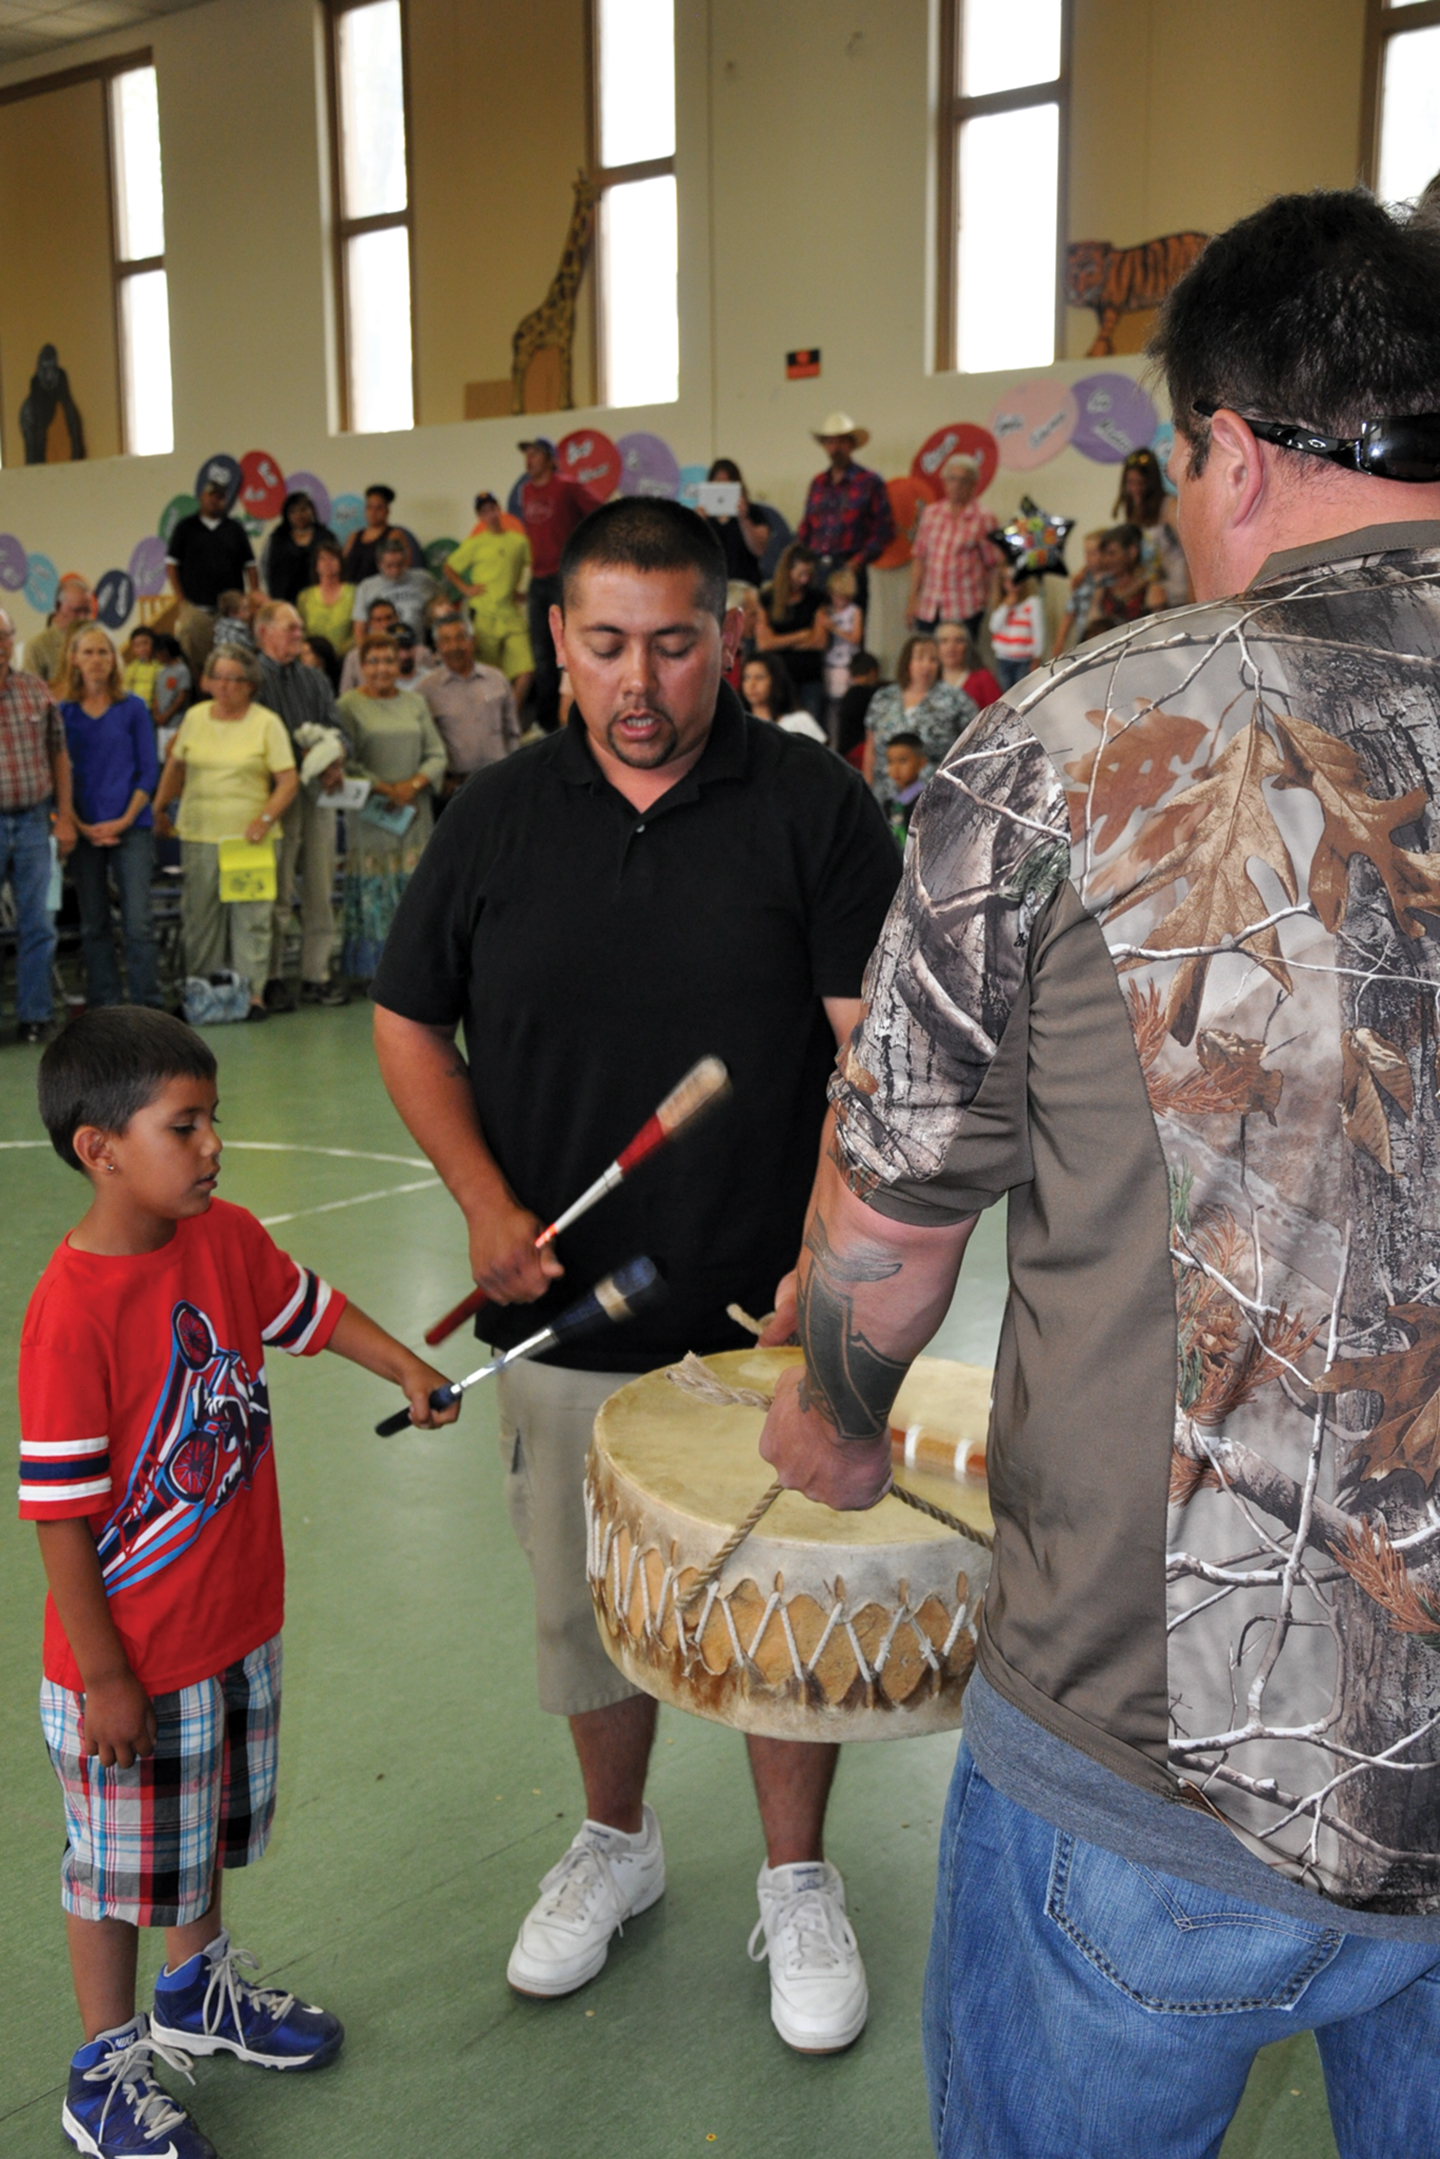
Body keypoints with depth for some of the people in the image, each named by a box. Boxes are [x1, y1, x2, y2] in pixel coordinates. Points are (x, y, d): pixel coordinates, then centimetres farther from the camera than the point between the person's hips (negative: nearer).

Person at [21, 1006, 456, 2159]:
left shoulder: (226, 1237, -8)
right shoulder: (71, 1314, -29)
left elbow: (309, 1309, 12)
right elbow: (60, 1519, -24)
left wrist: (409, 1372, -1)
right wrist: (104, 1677, -19)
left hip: (238, 1620, 7)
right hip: (133, 1659, -7)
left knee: (209, 1824, 28)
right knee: (123, 1864, 15)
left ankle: (198, 1986, 53)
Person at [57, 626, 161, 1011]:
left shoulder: (133, 708, 3)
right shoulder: (63, 712, 5)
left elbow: (148, 770, 2)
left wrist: (125, 820, -9)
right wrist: (81, 826, -6)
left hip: (131, 826, -2)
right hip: (83, 831, 2)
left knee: (138, 921, -8)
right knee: (93, 924, 7)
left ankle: (147, 1005, -2)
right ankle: (103, 1005, 14)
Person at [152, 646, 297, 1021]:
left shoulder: (267, 723, 0)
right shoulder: (194, 717, 10)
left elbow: (288, 779, -4)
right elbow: (175, 767, 20)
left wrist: (266, 818, -16)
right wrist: (159, 809, 15)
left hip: (249, 837, -3)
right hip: (199, 835, 3)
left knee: (251, 916, -4)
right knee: (199, 915, 6)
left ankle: (253, 992, 1)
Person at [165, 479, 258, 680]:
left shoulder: (235, 528, 13)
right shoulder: (186, 527, 9)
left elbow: (250, 566, 11)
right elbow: (171, 565, 7)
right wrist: (181, 600, -2)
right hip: (195, 609, -1)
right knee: (194, 662, -8)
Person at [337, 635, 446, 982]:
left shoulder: (415, 702, 12)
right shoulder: (350, 704, 1)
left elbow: (437, 755, 7)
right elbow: (346, 761, -7)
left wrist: (413, 784, -10)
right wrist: (385, 789, -14)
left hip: (415, 809, 4)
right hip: (370, 810, -3)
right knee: (372, 888, -4)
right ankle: (369, 967, 1)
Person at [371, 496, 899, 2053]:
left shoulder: (813, 806, -8)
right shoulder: (497, 816, 0)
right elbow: (408, 1021, 8)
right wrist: (485, 1201, -6)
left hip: (764, 1316, -2)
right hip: (563, 1309, 3)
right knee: (582, 1602, 18)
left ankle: (797, 1882, 36)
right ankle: (614, 1840, 44)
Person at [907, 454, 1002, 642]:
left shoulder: (985, 518, -1)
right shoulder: (930, 513, 10)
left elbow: (992, 565, 2)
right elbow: (918, 558, 12)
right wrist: (912, 598, 8)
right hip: (928, 609, 4)